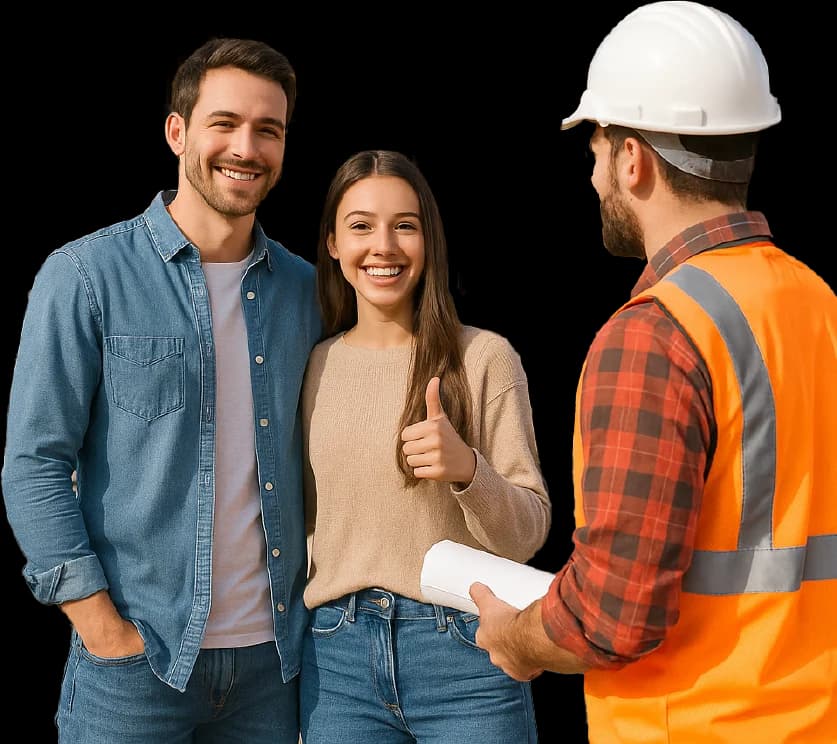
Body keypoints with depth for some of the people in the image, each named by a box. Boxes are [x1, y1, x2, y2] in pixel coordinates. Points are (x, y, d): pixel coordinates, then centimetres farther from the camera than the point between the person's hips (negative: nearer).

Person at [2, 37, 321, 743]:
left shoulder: (305, 289, 7)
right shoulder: (86, 275, -6)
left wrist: (319, 603, 4)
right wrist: (104, 630, -12)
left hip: (273, 654, 4)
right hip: (137, 654, -4)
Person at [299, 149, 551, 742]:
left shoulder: (484, 357, -5)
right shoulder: (317, 366, 6)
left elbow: (527, 535, -6)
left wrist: (466, 467, -22)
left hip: (462, 650, -3)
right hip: (337, 654, 3)